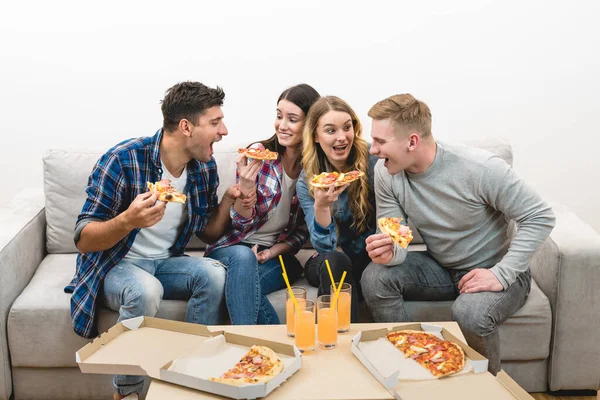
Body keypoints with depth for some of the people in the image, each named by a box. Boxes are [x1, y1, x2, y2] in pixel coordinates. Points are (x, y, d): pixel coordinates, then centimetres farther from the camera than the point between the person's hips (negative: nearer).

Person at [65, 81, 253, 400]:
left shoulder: (205, 166, -4)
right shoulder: (123, 160, -22)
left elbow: (208, 233, 7)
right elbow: (83, 240, -21)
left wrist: (229, 200, -13)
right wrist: (128, 220, -41)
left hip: (166, 263, 5)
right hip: (114, 265, -4)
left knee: (214, 273, -24)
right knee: (146, 289, -36)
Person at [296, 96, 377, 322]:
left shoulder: (374, 160, -12)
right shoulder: (306, 182, -7)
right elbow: (325, 247, -15)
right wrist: (320, 206, -33)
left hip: (374, 257, -1)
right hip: (331, 264, 1)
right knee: (334, 260, -31)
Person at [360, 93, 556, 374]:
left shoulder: (479, 168, -26)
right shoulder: (385, 173, -12)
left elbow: (540, 217, -20)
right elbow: (394, 240, -6)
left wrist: (502, 274, -28)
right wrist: (389, 252, -32)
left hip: (494, 270, -4)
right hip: (441, 267, 5)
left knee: (469, 312, -35)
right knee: (375, 278, -20)